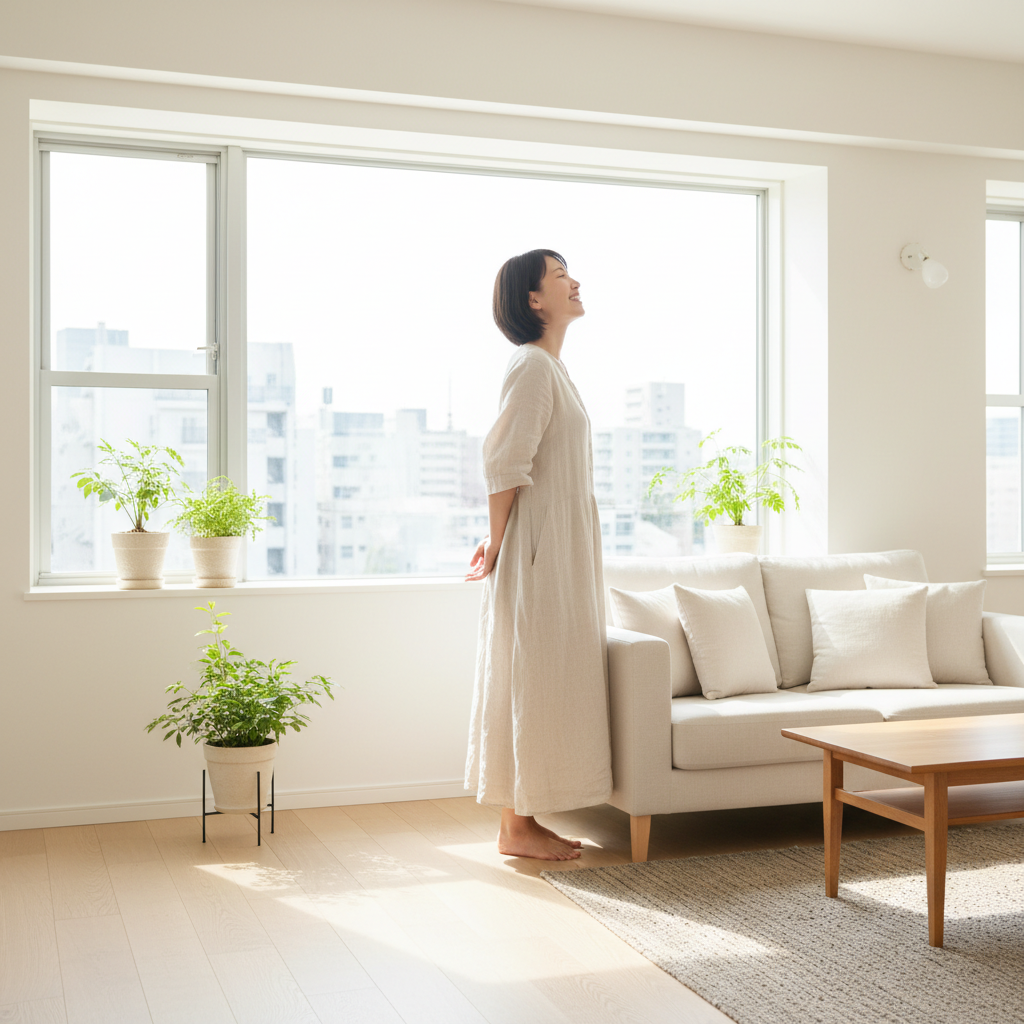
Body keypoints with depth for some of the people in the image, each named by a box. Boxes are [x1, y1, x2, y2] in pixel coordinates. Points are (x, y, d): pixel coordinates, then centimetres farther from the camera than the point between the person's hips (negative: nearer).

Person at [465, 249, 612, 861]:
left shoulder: (551, 366, 17)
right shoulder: (533, 365, -14)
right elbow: (504, 466, -18)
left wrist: (499, 545, 11)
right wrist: (496, 547, -11)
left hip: (562, 552, 10)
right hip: (539, 553, -10)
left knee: (550, 681, 11)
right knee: (531, 680, -4)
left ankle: (525, 818, 19)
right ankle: (518, 827, 5)